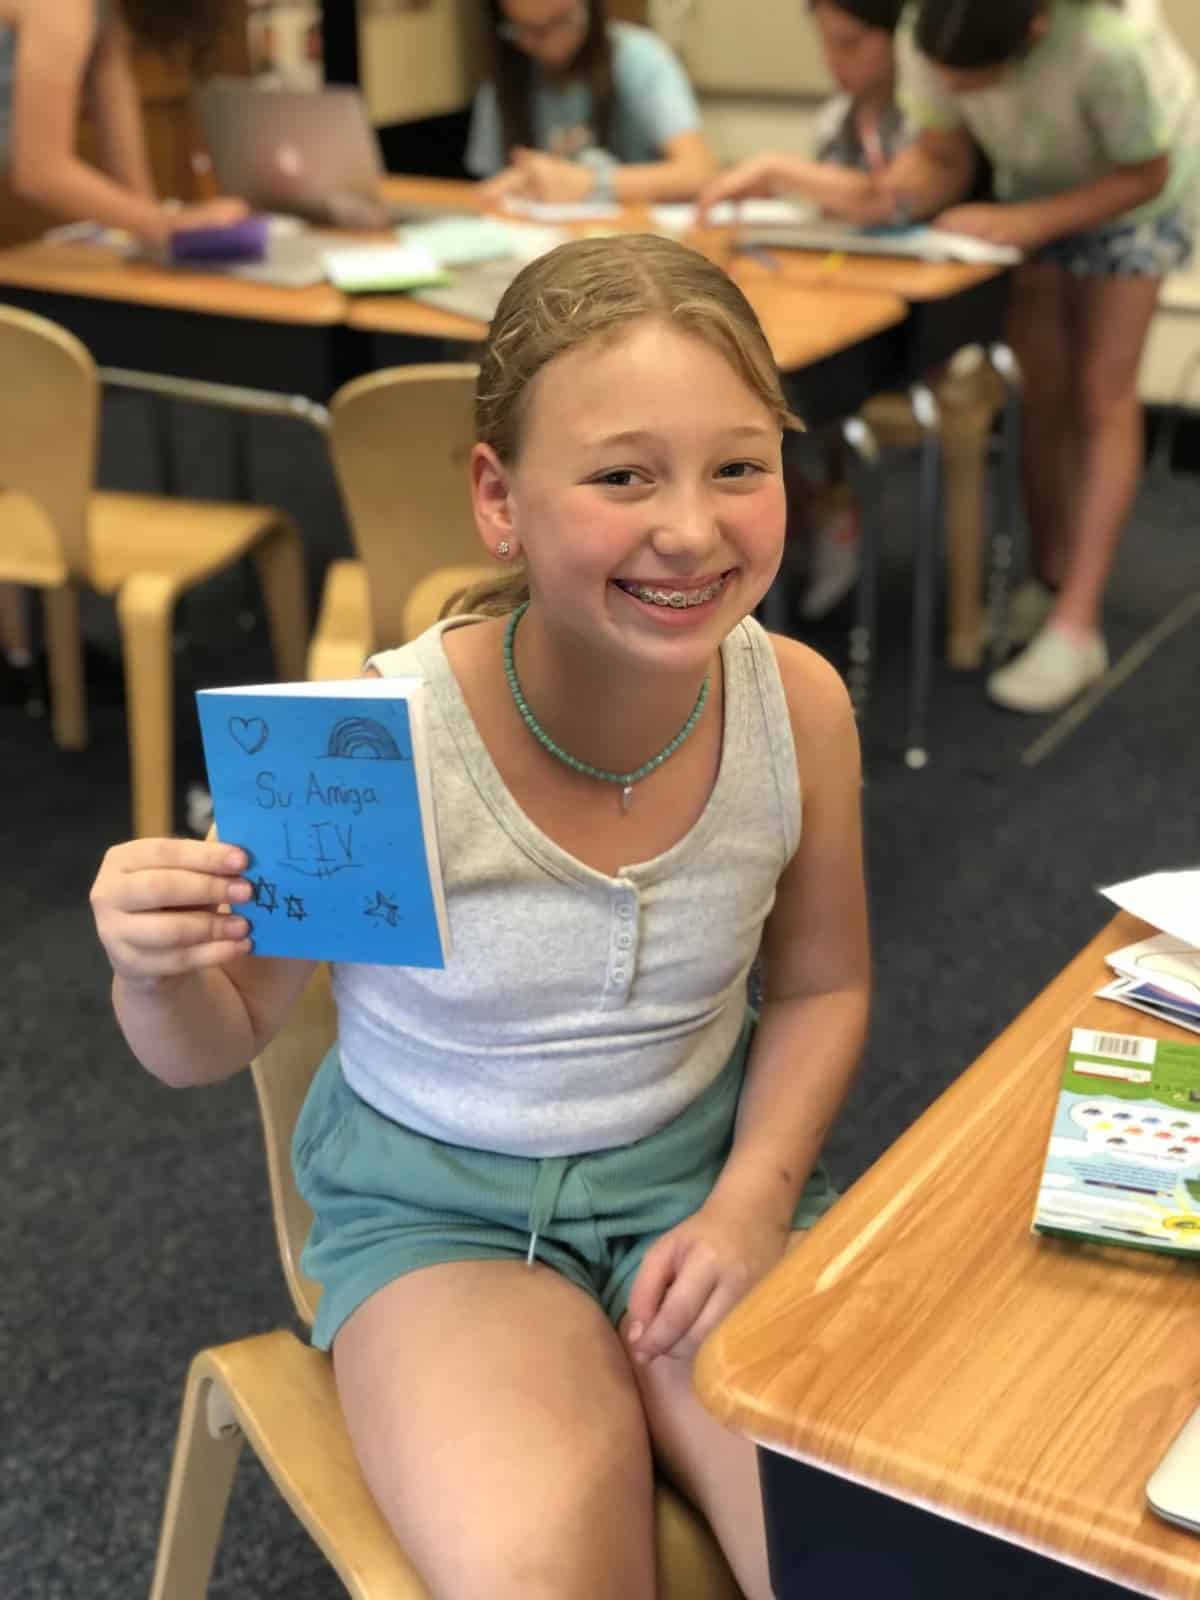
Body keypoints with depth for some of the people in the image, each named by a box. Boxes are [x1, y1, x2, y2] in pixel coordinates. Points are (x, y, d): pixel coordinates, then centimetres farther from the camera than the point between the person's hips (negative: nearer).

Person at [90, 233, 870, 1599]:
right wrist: (157, 971, -29)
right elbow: (217, 1042, -6)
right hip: (439, 1206, -2)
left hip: (704, 1180, 3)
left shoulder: (797, 703, -13)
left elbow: (820, 987, 5)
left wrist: (753, 1202, -10)